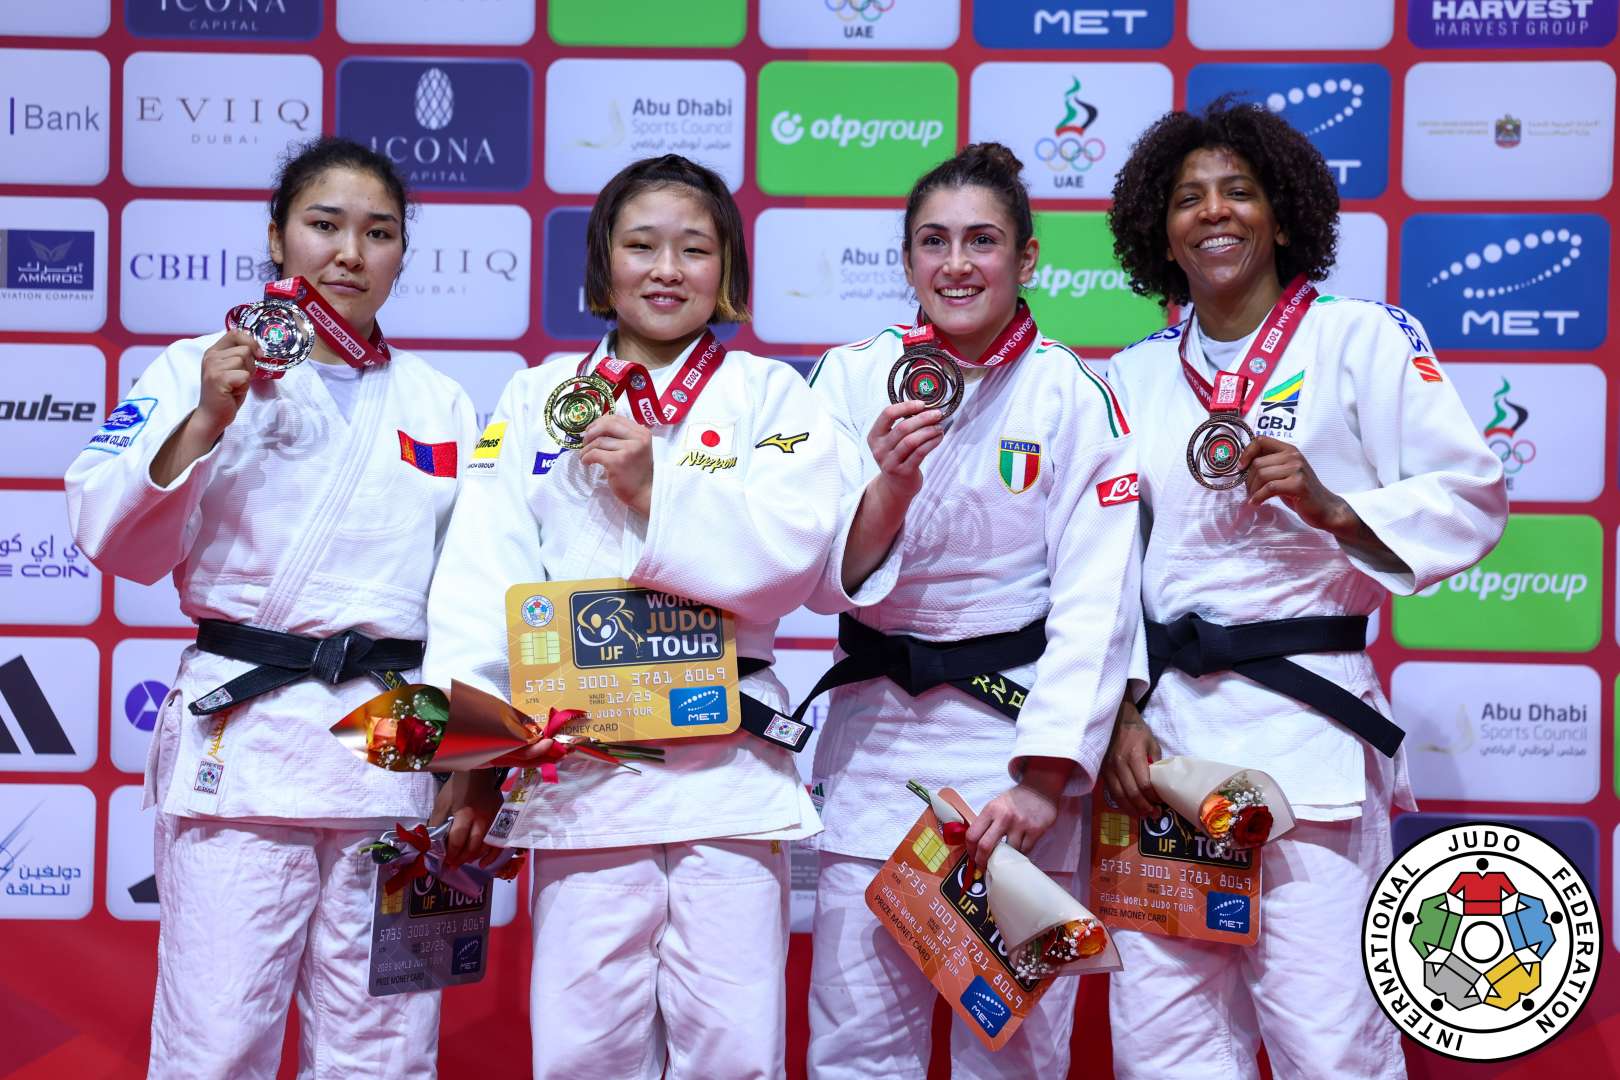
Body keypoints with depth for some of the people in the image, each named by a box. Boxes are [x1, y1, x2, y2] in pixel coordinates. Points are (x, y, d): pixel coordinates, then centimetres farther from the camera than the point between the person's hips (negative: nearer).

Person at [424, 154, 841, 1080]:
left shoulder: (770, 394, 9)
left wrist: (657, 490, -13)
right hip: (578, 754, 1)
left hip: (727, 756, -1)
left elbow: (792, 554, -5)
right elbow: (484, 574, 3)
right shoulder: (539, 397, 13)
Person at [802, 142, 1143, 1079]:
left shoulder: (1074, 396, -3)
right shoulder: (855, 378, 2)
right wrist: (890, 486, -21)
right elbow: (826, 582, -1)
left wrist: (1047, 778, -15)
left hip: (1017, 731, -1)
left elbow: (1095, 602, -7)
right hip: (878, 734, 2)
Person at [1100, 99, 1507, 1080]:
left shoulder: (1362, 338, 4)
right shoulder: (1135, 378, 15)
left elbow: (1473, 497, -1)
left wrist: (1332, 507, -16)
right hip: (1162, 730, 4)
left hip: (1305, 720, -4)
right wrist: (1121, 715, 2)